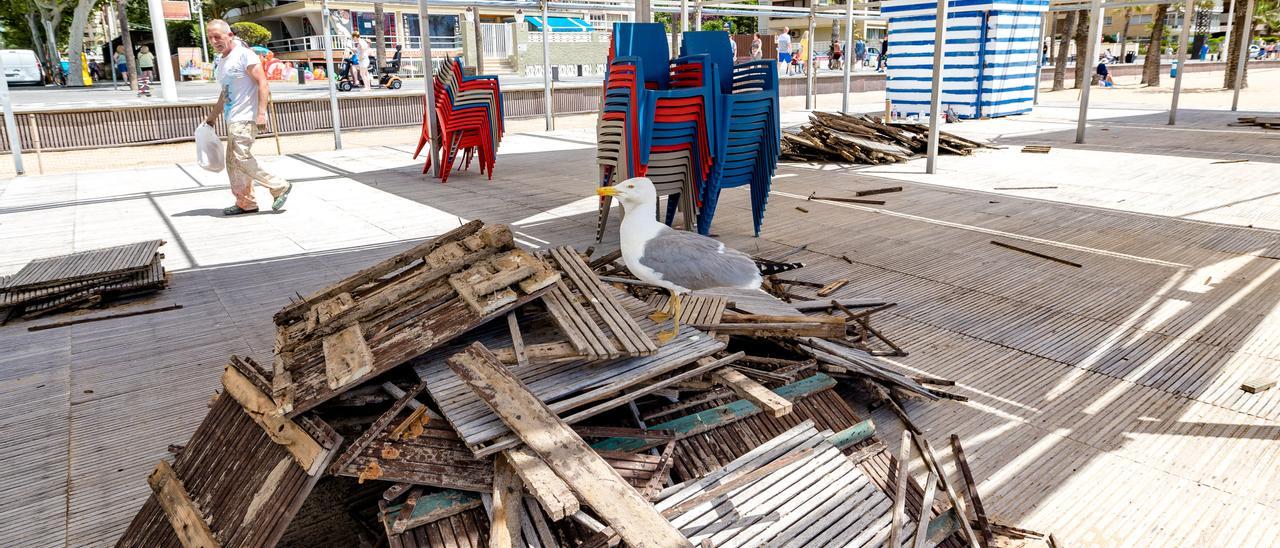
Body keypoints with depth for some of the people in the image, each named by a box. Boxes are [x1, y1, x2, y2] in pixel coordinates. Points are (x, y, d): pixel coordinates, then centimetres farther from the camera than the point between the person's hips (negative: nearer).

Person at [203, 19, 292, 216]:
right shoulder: (219, 61, 18)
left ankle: (280, 187, -4)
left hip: (246, 117, -9)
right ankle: (245, 203, 15)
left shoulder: (244, 54, -8)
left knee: (241, 158, -16)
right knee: (233, 162, 8)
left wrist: (261, 113, -24)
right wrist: (212, 117, 30)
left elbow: (262, 83, -16)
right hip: (232, 119, 9)